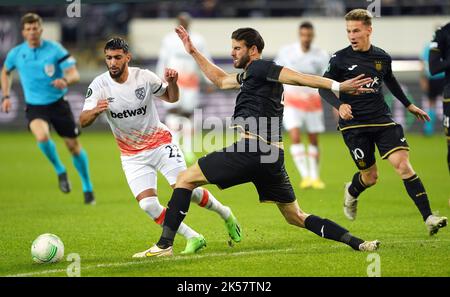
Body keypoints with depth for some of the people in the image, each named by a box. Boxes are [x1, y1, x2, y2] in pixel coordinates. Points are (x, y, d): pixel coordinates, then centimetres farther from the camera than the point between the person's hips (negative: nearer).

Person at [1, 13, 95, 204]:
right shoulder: (16, 54, -3)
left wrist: (65, 80, -36)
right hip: (34, 107, 0)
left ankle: (88, 188, 26)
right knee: (42, 136, -30)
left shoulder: (55, 49, -11)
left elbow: (75, 74, -13)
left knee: (74, 146, 4)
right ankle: (60, 171, -3)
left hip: (58, 103, 0)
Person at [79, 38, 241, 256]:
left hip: (160, 143, -1)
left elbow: (171, 98, 4)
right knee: (147, 204, -15)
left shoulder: (143, 77, -12)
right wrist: (96, 111, -44)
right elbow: (83, 121, -21)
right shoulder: (99, 85, -14)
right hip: (131, 154, 1)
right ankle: (193, 238, 0)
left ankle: (225, 214, 16)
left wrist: (172, 82, -19)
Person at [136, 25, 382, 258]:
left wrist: (338, 86, -22)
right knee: (296, 217, 15)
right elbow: (220, 80, 44)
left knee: (185, 179, 2)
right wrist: (193, 52, 45)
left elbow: (298, 77, -12)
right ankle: (357, 243, 3)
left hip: (249, 150, -9)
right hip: (274, 157, 9)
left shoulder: (259, 67, 0)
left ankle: (164, 244, -4)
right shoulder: (250, 75, 26)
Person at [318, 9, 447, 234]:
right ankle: (352, 192, 41)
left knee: (402, 164, -14)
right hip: (354, 124, -2)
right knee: (370, 177, 2)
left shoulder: (382, 58, 5)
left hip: (382, 119, 2)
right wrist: (339, 105, -24)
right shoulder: (340, 59, -6)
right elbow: (324, 87, -4)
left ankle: (428, 218, -18)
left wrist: (408, 105, 33)